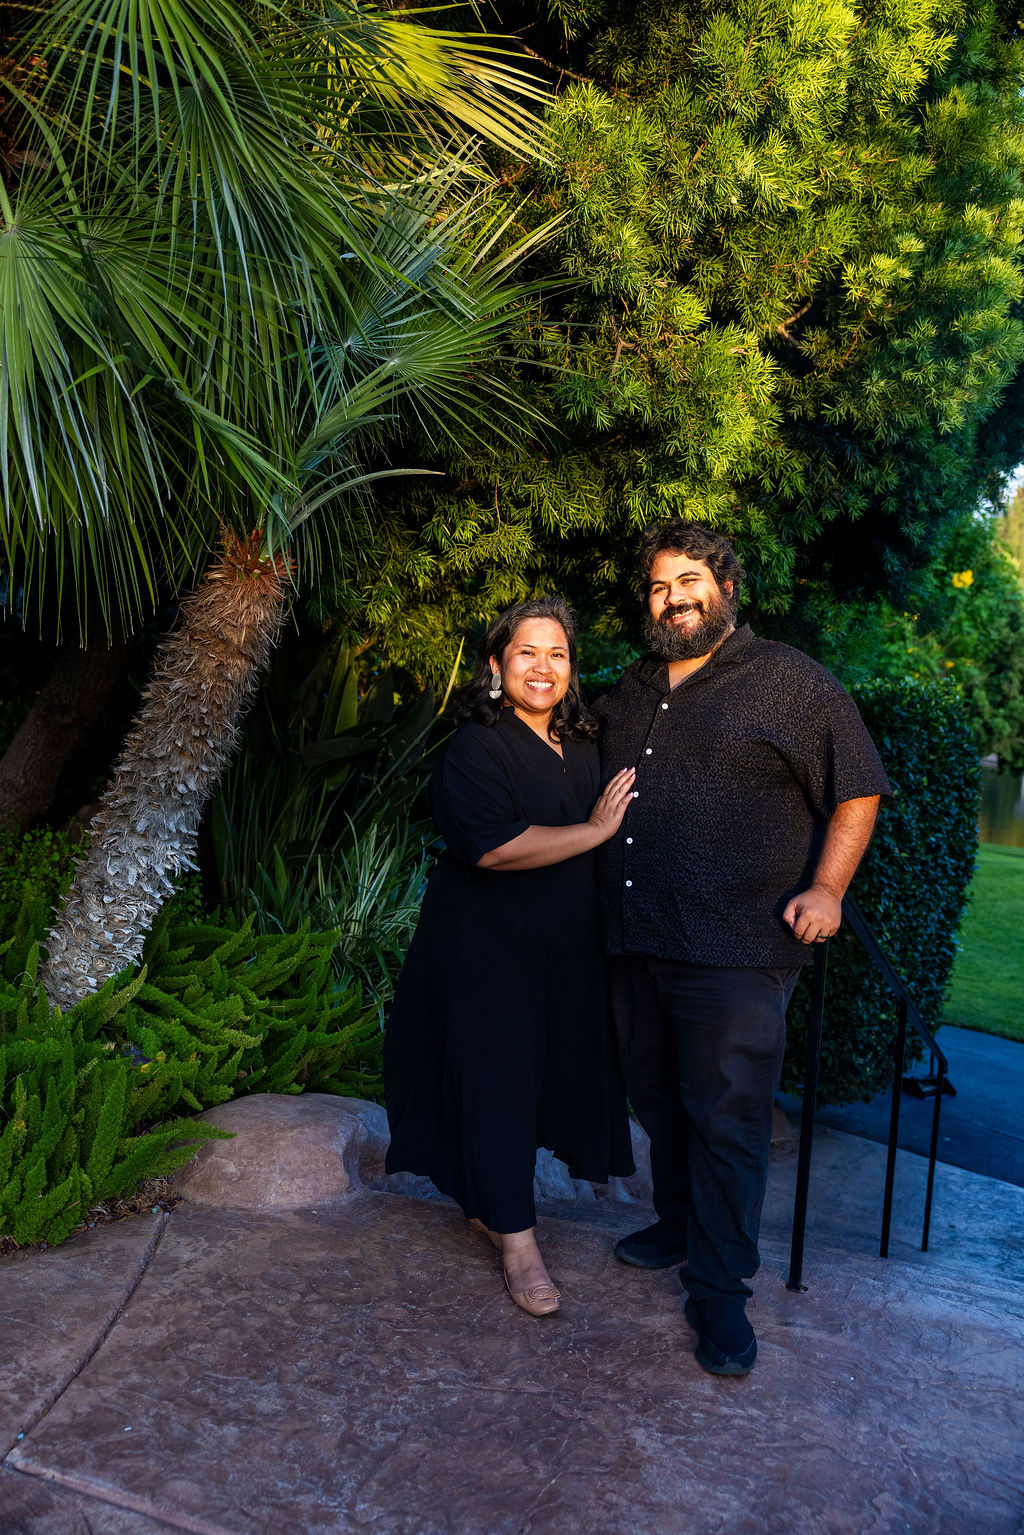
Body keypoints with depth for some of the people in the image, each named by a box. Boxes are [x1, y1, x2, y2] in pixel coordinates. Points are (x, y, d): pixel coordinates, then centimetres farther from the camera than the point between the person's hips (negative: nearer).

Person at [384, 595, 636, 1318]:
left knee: (550, 1074, 13)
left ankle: (490, 1202, 33)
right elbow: (493, 847, -25)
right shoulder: (476, 748, -13)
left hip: (565, 949, 7)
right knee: (496, 1078, -1)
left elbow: (621, 829, 20)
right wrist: (594, 831, -21)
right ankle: (517, 1240, 11)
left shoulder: (582, 747, 8)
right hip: (487, 949, -7)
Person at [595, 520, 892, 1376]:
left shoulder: (789, 681, -2)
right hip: (635, 942, 6)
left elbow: (858, 791, -2)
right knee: (659, 1102, 17)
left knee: (726, 1115, -2)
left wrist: (826, 889, -12)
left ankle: (720, 1289, 11)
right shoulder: (630, 693, 16)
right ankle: (678, 1225, 37)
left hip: (735, 948, -6)